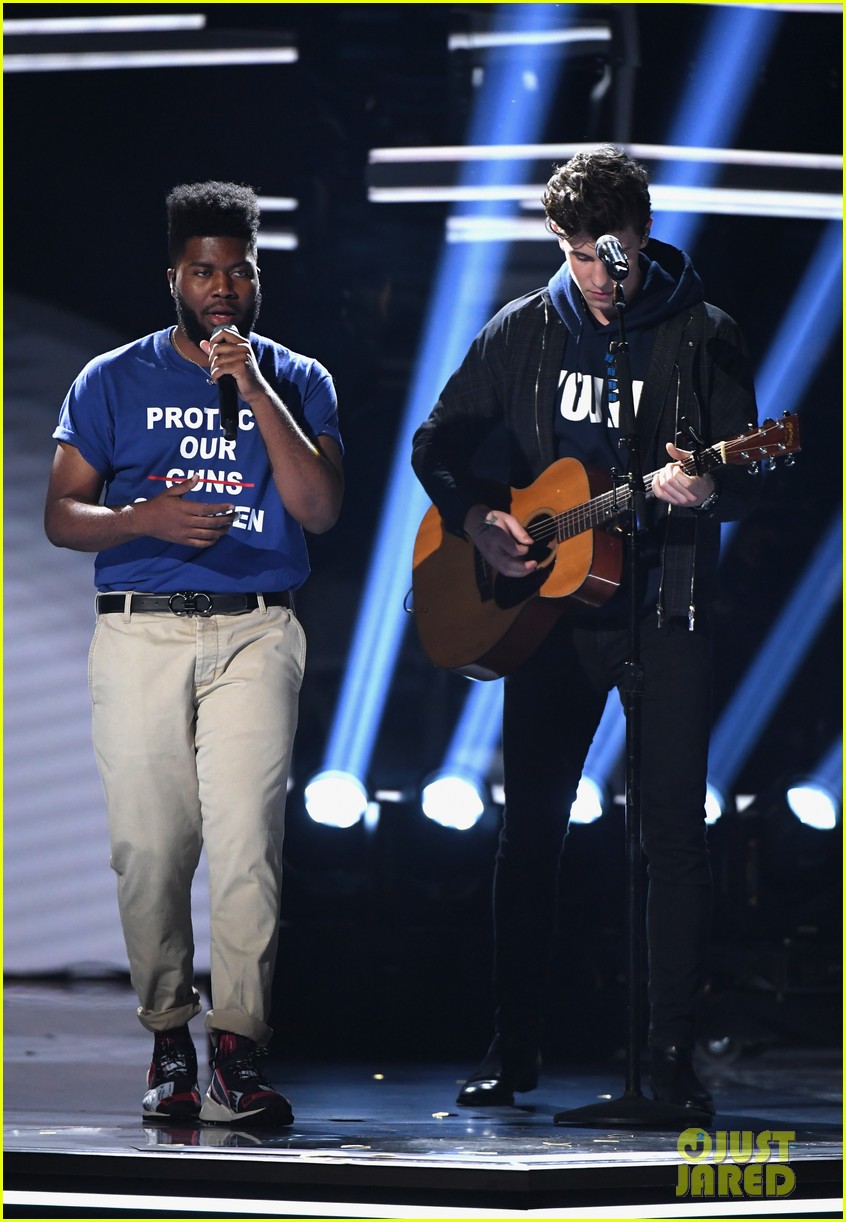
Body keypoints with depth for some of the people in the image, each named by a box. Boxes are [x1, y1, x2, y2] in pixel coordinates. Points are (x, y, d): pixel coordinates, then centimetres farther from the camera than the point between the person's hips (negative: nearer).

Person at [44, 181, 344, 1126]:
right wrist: (144, 519, -11)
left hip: (255, 631, -1)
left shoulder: (296, 381, 13)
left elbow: (320, 509, -1)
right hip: (138, 630, 1)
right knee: (148, 844, -3)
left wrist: (255, 389, -7)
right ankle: (168, 1039, 11)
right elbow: (60, 516, 9)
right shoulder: (113, 381, 12)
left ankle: (237, 1055, -13)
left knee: (247, 837, -14)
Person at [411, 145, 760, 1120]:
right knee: (530, 829, 4)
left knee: (674, 834, -4)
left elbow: (745, 481, -2)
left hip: (667, 610, -2)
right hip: (551, 608, 2)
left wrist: (702, 490, -24)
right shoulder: (520, 333, 5)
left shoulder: (703, 337, -1)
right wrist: (475, 519, -5)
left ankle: (673, 1055, 4)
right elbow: (437, 445, 13)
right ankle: (513, 1048, 13)